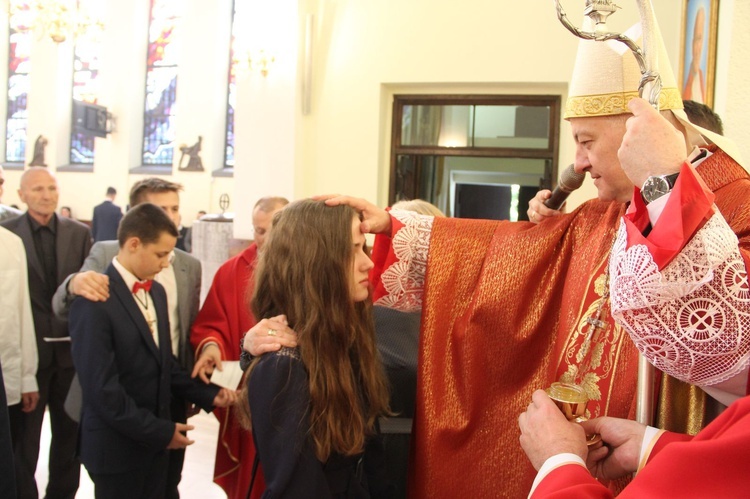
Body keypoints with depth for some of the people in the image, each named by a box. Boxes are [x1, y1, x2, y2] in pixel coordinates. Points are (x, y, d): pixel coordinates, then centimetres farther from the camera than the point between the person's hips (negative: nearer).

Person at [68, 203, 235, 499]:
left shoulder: (156, 291, 7)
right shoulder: (94, 302, -20)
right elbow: (101, 388, -22)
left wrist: (206, 394, 0)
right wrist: (159, 432, -17)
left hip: (153, 440, 7)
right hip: (117, 446, -7)